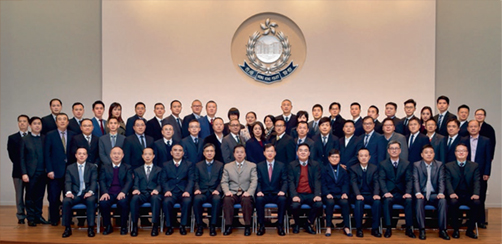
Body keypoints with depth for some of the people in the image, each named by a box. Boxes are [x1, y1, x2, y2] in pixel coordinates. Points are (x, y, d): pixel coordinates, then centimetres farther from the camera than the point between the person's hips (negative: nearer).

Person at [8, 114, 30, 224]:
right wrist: (22, 166, -7)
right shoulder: (12, 138, 8)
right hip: (18, 171, 1)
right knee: (19, 195, 5)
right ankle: (21, 217, 12)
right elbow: (11, 155, 2)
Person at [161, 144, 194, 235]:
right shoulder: (165, 165, 16)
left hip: (184, 192, 0)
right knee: (166, 202, -32)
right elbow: (164, 180, 7)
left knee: (187, 201, -33)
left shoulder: (189, 164, 13)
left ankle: (183, 226, -15)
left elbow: (191, 180, 2)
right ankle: (169, 226, -14)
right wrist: (167, 190, -14)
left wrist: (187, 191, -16)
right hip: (171, 193, 1)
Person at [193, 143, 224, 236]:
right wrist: (197, 189, -8)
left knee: (217, 199, -36)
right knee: (197, 199, -34)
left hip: (214, 192, -1)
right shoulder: (198, 165, 17)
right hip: (202, 192, 1)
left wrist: (218, 190, -11)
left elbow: (222, 181, 7)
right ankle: (199, 226, -20)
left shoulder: (220, 165, 14)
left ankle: (213, 226, -24)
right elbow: (196, 180, 12)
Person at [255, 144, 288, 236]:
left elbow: (285, 181, 2)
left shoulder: (281, 165, 8)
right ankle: (261, 226, -18)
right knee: (259, 199, -33)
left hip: (277, 194, 0)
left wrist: (282, 191, -18)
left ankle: (280, 226, -18)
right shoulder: (259, 166, 9)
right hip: (264, 194, 0)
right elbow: (258, 181, 3)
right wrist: (259, 191, -16)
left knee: (283, 199, -33)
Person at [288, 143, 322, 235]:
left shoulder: (315, 165, 9)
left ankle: (308, 224, 1)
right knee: (295, 205, -31)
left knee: (319, 204, -29)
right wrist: (294, 196, -20)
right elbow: (291, 182, -3)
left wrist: (317, 195, -18)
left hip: (311, 194, 1)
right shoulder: (292, 165, 6)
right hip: (298, 194, -1)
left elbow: (317, 181, -1)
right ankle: (297, 224, 5)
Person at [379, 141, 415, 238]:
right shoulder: (383, 164, 7)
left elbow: (409, 180, 1)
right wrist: (386, 192, -22)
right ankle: (388, 228, -26)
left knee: (409, 200, -30)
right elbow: (381, 179, -5)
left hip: (401, 194, 1)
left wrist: (408, 193, -17)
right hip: (389, 193, -1)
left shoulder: (406, 164, 10)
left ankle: (409, 228, -19)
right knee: (387, 200, -33)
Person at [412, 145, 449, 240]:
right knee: (419, 201, -33)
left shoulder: (440, 165, 10)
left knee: (443, 201, -29)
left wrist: (441, 193, -17)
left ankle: (442, 230, -21)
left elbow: (441, 181, 0)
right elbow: (416, 180, -5)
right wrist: (418, 193, -22)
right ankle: (422, 230, -26)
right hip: (422, 194, -1)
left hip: (434, 194, 1)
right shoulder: (416, 165, 6)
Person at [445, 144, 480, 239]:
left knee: (477, 203, -30)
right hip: (455, 195, -1)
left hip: (469, 195, 2)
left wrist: (476, 194, -16)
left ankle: (470, 229, -11)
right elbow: (448, 181, -2)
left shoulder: (475, 166, 14)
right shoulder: (448, 166, 10)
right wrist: (451, 193, -21)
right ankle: (456, 229, -15)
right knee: (453, 203, -34)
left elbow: (477, 181, 2)